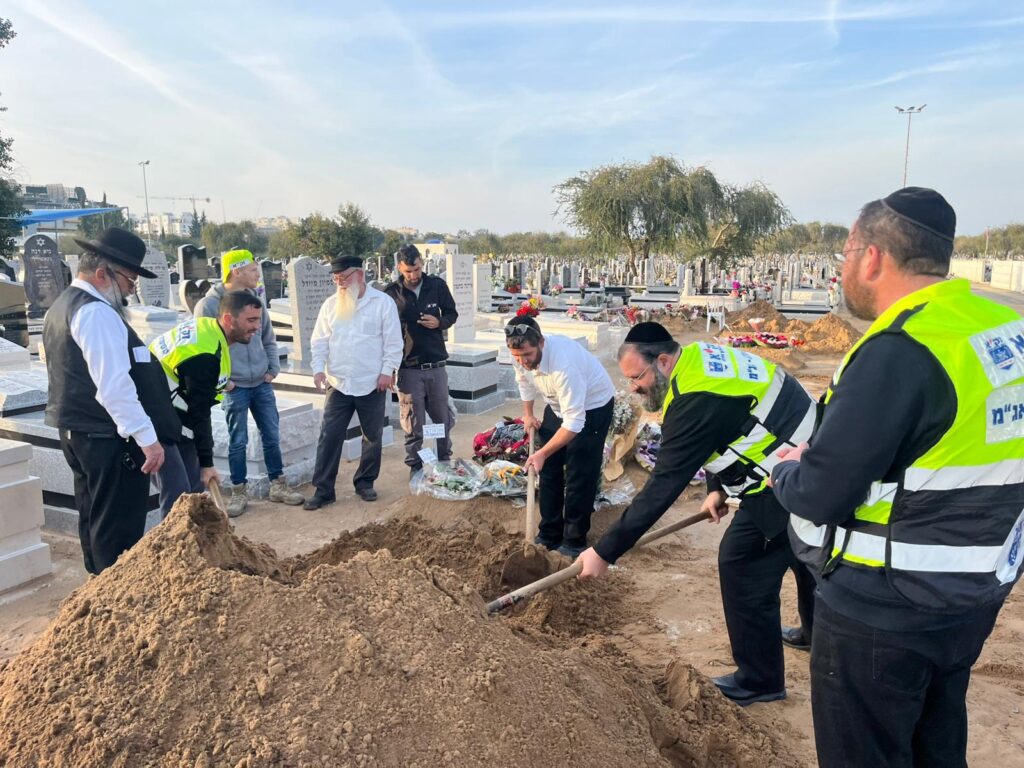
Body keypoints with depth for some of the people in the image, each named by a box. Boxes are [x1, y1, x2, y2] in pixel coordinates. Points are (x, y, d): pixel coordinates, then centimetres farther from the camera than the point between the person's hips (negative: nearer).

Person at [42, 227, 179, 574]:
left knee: (95, 519, 19)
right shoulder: (97, 313, -19)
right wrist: (147, 437, -25)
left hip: (76, 430, 11)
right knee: (120, 530, -3)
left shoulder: (63, 306, 14)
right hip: (108, 437, -11)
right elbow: (115, 386, -26)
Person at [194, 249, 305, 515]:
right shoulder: (209, 305, -10)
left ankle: (278, 486, 23)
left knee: (272, 436, 10)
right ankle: (239, 492, 19)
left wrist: (273, 369, 7)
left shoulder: (254, 301, 7)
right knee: (238, 442, 4)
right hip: (234, 387, -5)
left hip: (262, 384, 5)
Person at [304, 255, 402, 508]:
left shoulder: (383, 302, -5)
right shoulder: (330, 304, 6)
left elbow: (393, 341, -5)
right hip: (338, 383, 2)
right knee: (329, 437, 0)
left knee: (373, 437, 10)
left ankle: (365, 483, 26)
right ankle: (323, 489, 7)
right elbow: (320, 340, 7)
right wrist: (318, 367, -5)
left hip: (372, 384, -2)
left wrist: (388, 370, -11)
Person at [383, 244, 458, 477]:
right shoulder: (391, 293, -5)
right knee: (413, 422, 4)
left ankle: (445, 461, 30)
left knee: (443, 418, 12)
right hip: (408, 368, -2)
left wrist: (439, 322, -11)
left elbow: (452, 314, 12)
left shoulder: (437, 285, 0)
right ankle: (415, 465, 18)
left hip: (436, 365, 2)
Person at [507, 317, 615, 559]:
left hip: (592, 406, -7)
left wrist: (542, 453, -39)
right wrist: (528, 414, 10)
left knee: (580, 475, -8)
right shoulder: (521, 355, -19)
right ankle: (549, 535, 22)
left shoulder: (563, 363, -41)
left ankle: (574, 542, 5)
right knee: (549, 469, 9)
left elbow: (574, 422, -40)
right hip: (558, 405, 7)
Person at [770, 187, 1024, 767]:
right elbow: (962, 465, 10)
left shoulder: (898, 352, -26)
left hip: (884, 610, -8)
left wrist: (787, 469, -1)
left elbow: (818, 497, -24)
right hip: (974, 592, 8)